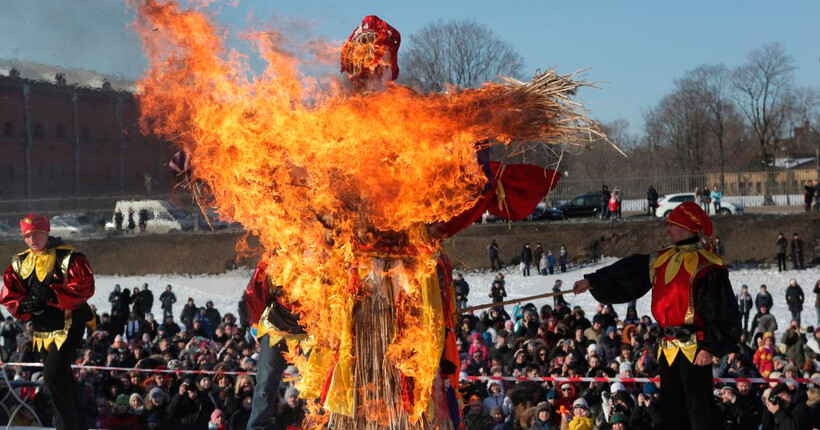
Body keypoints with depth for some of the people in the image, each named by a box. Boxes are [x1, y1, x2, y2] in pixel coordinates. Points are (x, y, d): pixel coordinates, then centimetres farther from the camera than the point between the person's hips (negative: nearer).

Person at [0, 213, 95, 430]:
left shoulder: (68, 257, -11)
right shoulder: (20, 262, 8)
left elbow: (84, 287, -21)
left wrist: (51, 294, -28)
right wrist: (26, 305, -17)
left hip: (69, 326, -7)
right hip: (43, 330, 7)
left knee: (54, 373, -19)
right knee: (61, 378, 16)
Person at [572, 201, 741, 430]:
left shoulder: (707, 266, -12)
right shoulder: (662, 260, 12)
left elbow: (723, 313, -13)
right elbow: (626, 274, 21)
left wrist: (710, 348, -17)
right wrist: (592, 281, 20)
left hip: (694, 350, -8)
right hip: (668, 349, 8)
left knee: (699, 411, -9)